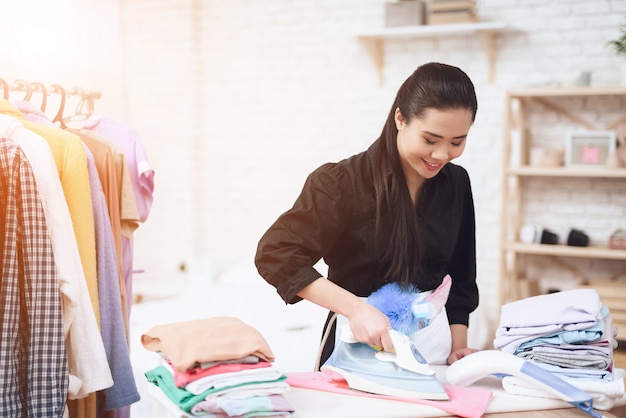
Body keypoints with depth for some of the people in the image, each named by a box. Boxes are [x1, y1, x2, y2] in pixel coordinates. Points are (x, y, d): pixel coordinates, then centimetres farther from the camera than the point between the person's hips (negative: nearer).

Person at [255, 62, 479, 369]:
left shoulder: (456, 183, 8)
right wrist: (355, 307, -25)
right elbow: (275, 254, -17)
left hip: (432, 364, 4)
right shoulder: (343, 183, -9)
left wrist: (457, 347, 4)